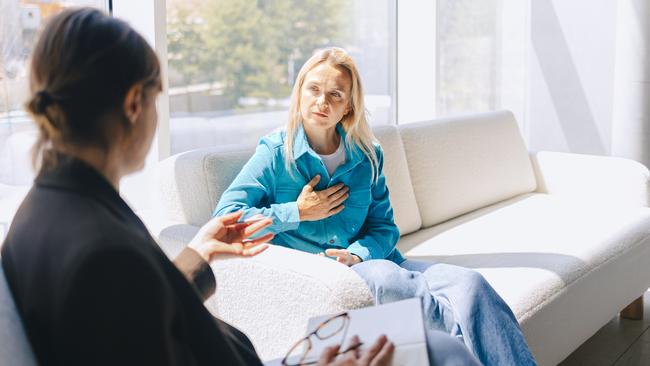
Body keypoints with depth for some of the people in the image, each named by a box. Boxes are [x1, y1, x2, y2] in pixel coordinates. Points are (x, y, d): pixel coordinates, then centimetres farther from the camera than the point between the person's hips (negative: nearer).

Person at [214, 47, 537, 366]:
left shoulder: (368, 156, 12)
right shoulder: (275, 153, 0)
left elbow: (384, 227, 10)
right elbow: (224, 217, -7)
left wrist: (357, 254, -12)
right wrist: (298, 213, -9)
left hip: (367, 259, 4)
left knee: (468, 283, -23)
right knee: (385, 278, -38)